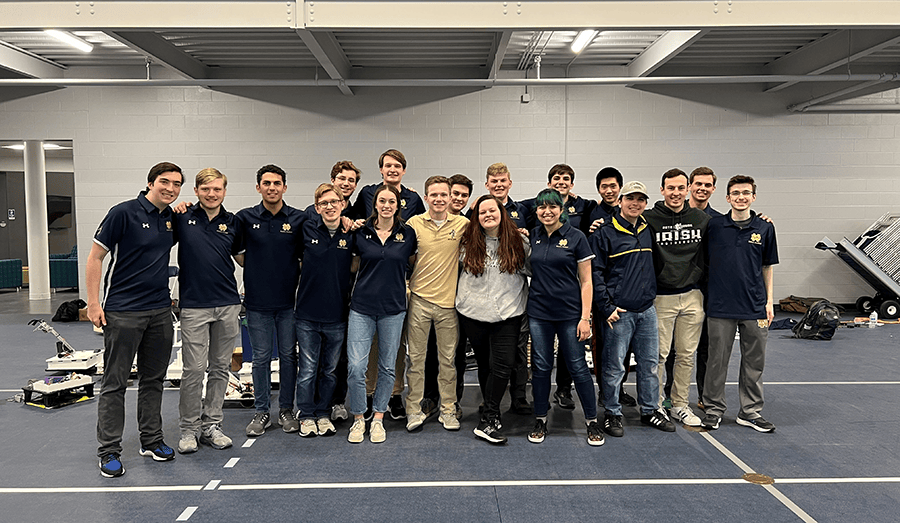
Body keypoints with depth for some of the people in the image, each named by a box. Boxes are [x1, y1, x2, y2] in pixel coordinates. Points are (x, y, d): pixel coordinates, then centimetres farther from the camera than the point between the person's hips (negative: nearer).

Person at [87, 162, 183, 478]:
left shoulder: (172, 219, 8)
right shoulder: (124, 213, -10)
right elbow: (95, 257, -8)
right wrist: (93, 303, -12)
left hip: (160, 311, 6)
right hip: (123, 311, -6)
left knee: (154, 379, 13)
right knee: (114, 383, 2)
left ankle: (152, 440, 25)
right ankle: (109, 451, 12)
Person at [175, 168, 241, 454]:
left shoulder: (232, 222, 7)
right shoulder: (182, 218, 0)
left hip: (228, 304, 3)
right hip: (194, 305, -3)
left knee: (220, 368, 9)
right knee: (194, 369, -1)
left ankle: (211, 425, 21)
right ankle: (188, 428, 14)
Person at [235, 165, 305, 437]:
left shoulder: (299, 219, 1)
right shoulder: (245, 218, 1)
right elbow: (237, 253, 11)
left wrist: (295, 274, 0)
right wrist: (256, 271, 4)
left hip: (289, 300, 0)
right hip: (257, 301, 0)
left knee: (288, 355, 7)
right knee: (261, 357, 7)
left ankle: (286, 410, 20)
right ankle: (261, 412, 18)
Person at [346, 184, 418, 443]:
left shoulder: (407, 233, 3)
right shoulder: (361, 232, 2)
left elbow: (414, 262, 16)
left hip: (393, 307, 1)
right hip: (362, 306, -1)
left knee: (387, 366, 8)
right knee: (356, 366, -6)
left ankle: (378, 418, 23)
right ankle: (358, 419, 13)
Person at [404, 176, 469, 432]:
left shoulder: (462, 224, 0)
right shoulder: (414, 223, 0)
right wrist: (404, 284, 3)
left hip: (448, 300, 0)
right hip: (419, 299, 0)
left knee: (448, 359, 9)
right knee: (416, 356, 6)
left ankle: (448, 409, 22)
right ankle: (414, 410, 18)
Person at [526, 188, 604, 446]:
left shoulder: (576, 237, -4)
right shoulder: (532, 236, 6)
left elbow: (586, 281, -4)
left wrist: (585, 317, -9)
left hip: (569, 312, -3)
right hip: (538, 312, 3)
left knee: (578, 367, 1)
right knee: (540, 366, 7)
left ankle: (592, 422, 16)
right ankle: (540, 421, 21)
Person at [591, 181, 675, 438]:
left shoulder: (648, 231, 12)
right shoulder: (605, 234, -6)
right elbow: (595, 272, -8)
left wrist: (652, 294, 14)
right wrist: (607, 307, -12)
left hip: (647, 310, 6)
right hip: (618, 312, -6)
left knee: (650, 363, 12)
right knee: (614, 366, 0)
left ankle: (650, 410, 26)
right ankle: (612, 413, 15)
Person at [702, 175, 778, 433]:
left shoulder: (765, 228, 5)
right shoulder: (714, 225, 0)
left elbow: (767, 266, 12)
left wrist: (769, 300, 8)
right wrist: (706, 294, 2)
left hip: (754, 306, 2)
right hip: (721, 306, -2)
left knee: (754, 362, 9)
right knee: (717, 360, 5)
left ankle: (750, 411, 22)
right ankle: (714, 409, 19)